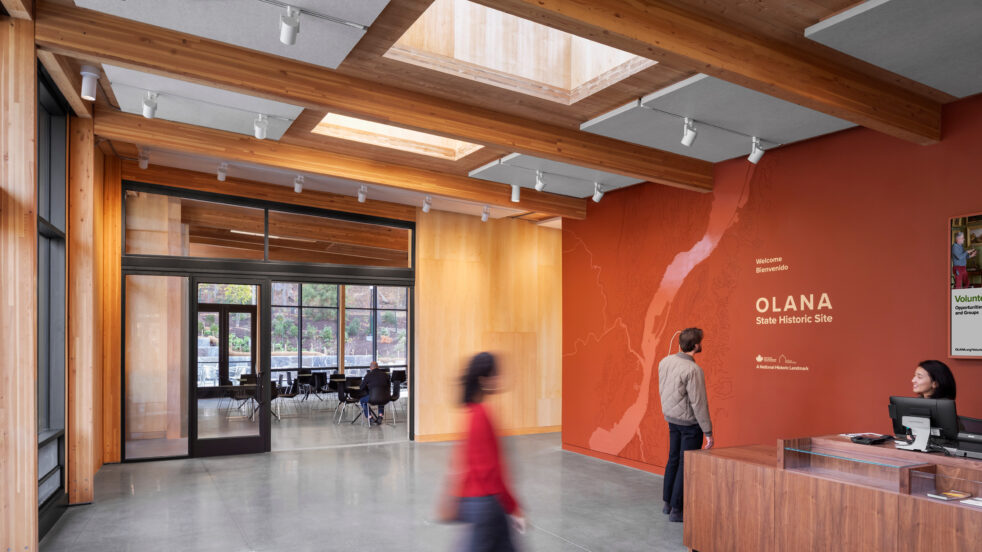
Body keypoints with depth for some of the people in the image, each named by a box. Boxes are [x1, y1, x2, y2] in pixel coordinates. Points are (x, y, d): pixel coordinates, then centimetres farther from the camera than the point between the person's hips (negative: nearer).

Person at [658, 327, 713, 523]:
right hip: (690, 422, -7)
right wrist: (708, 432, -14)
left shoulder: (665, 361, -1)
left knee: (674, 459, 18)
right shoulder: (692, 370, -24)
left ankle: (667, 503, 28)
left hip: (672, 419, 7)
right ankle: (677, 510, 10)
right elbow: (698, 403, -21)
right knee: (687, 465, 3)